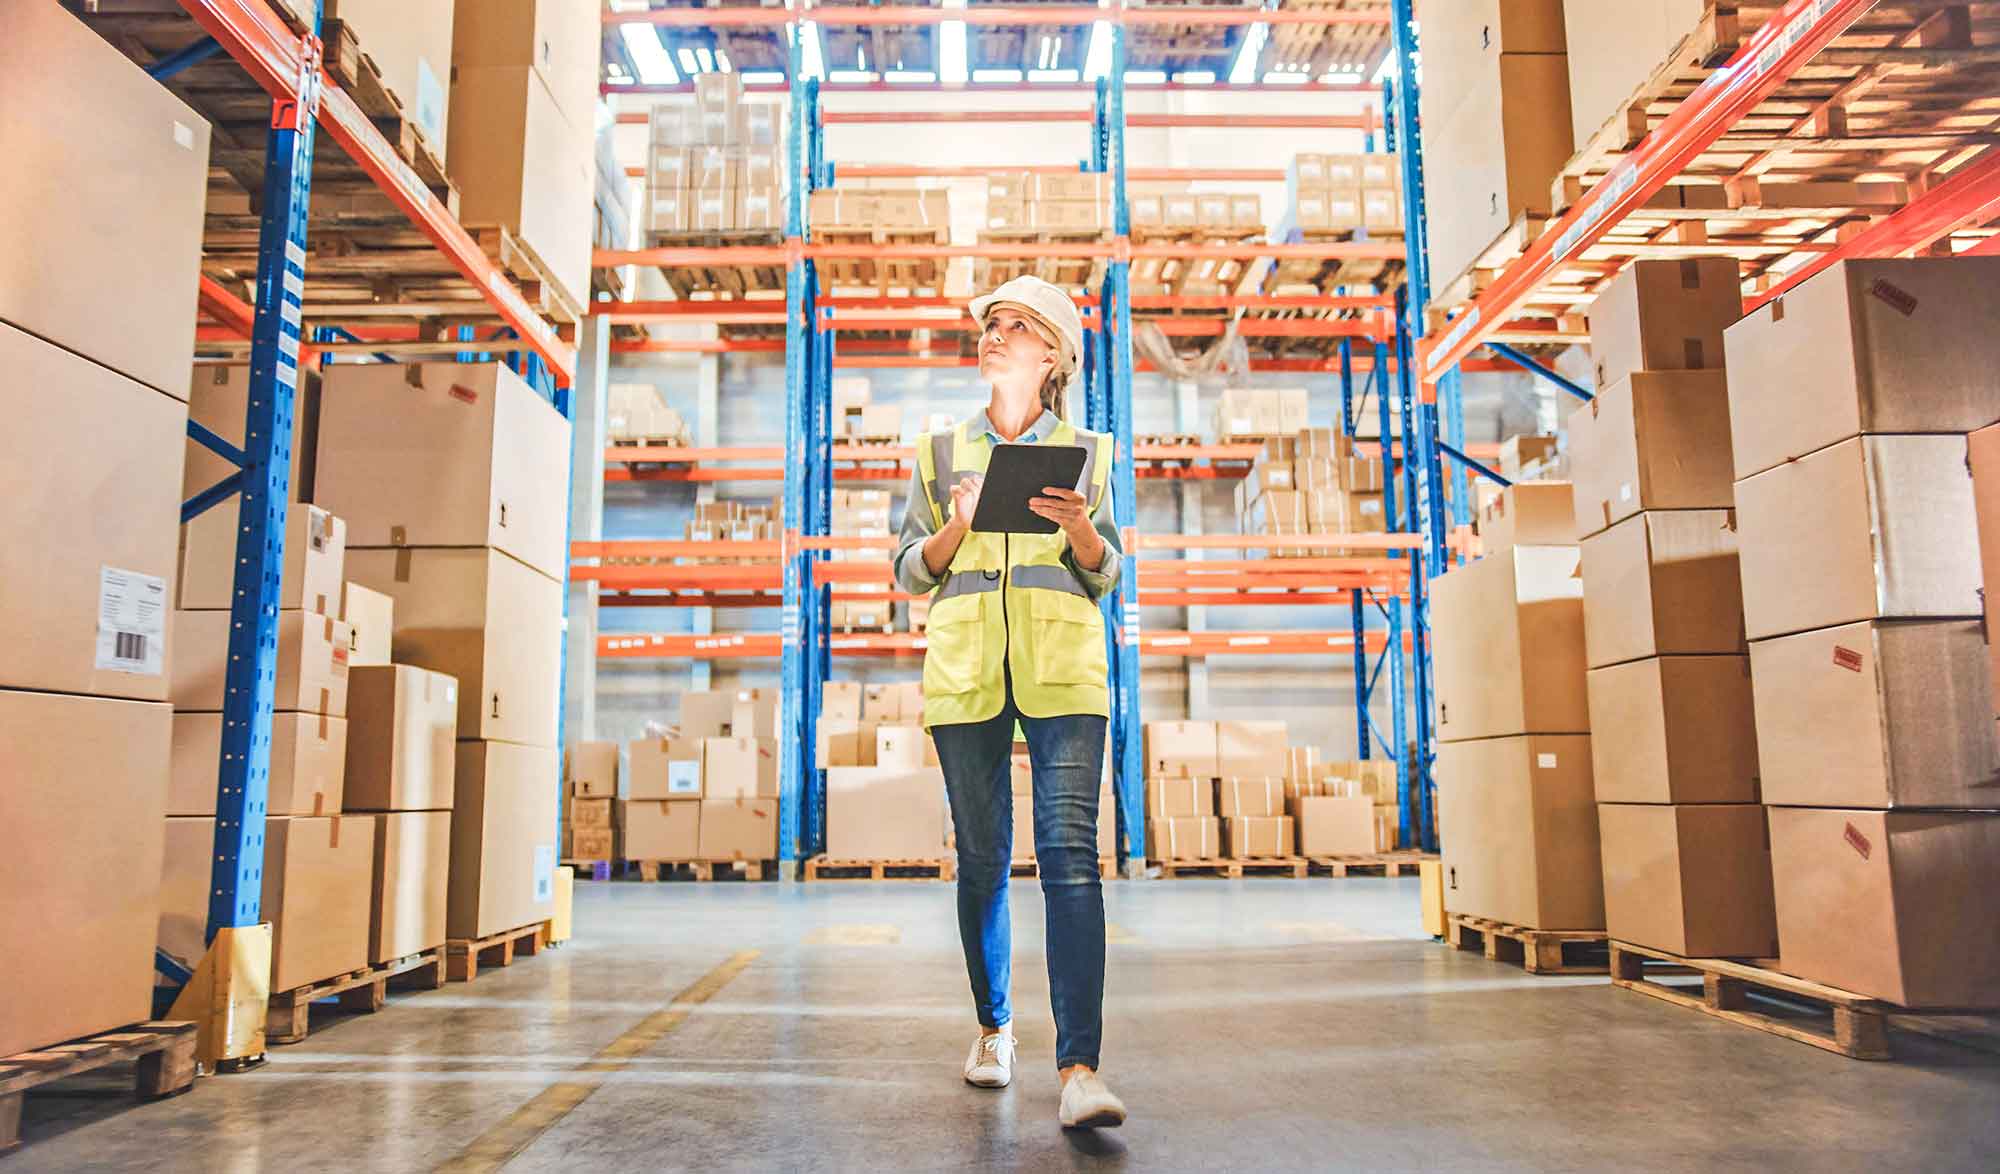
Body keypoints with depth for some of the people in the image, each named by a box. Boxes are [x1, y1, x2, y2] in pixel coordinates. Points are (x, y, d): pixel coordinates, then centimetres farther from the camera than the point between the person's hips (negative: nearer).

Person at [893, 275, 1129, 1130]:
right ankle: (992, 1028, 24)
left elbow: (1107, 576, 11)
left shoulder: (1084, 451, 13)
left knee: (1071, 851, -12)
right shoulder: (940, 450, 16)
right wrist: (959, 526, -6)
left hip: (1063, 672, -1)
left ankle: (1079, 1067, -13)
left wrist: (1079, 527, -9)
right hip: (965, 672, 2)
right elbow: (909, 570, 13)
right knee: (981, 856, 5)